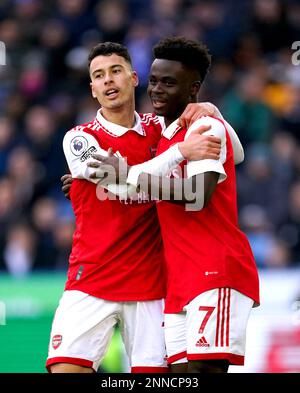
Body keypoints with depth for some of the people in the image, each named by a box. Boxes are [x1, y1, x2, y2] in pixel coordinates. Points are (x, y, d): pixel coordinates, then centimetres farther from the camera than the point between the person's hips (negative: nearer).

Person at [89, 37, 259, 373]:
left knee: (204, 368, -19)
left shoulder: (207, 127, -6)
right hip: (179, 282, 9)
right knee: (181, 370, 1)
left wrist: (131, 174, -15)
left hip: (217, 273, -9)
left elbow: (198, 195, -21)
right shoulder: (164, 137, 20)